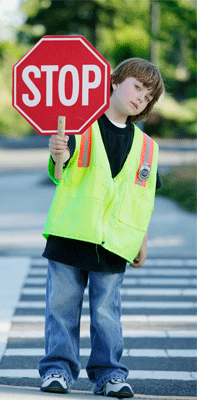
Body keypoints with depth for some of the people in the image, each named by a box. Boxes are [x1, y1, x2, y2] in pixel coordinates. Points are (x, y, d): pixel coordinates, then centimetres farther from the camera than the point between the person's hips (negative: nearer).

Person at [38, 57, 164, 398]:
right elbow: (63, 170, -18)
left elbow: (144, 197, 18)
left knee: (106, 311, 3)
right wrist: (59, 153, -41)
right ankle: (58, 367, 12)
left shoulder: (145, 146, 11)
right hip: (70, 234, -2)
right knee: (62, 304, 3)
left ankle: (109, 373, 12)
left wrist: (142, 239, 14)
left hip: (113, 242, 2)